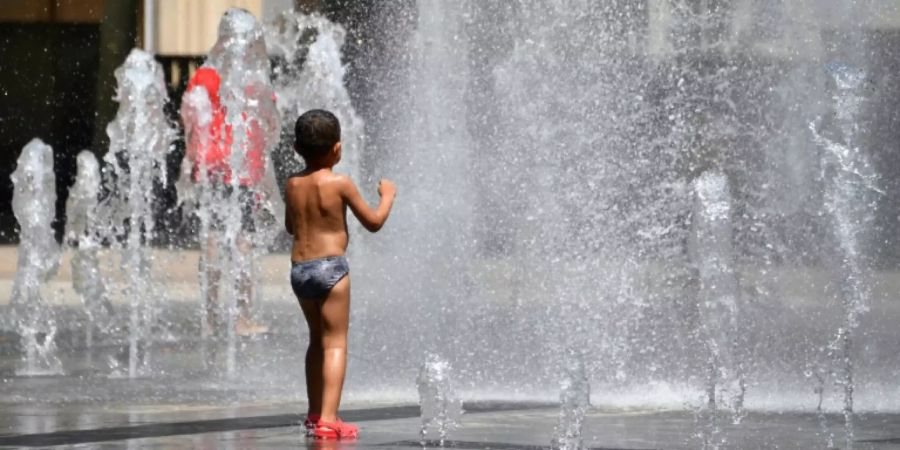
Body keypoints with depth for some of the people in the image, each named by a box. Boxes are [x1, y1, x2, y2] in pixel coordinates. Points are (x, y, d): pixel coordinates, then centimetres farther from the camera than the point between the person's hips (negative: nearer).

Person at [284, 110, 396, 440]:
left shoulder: (293, 185, 6)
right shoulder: (340, 184, -9)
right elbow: (373, 222, -2)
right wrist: (387, 196, 14)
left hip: (299, 268, 6)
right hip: (330, 266, -6)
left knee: (317, 340, 21)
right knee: (335, 343, -6)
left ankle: (315, 415, 28)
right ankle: (328, 418, -17)